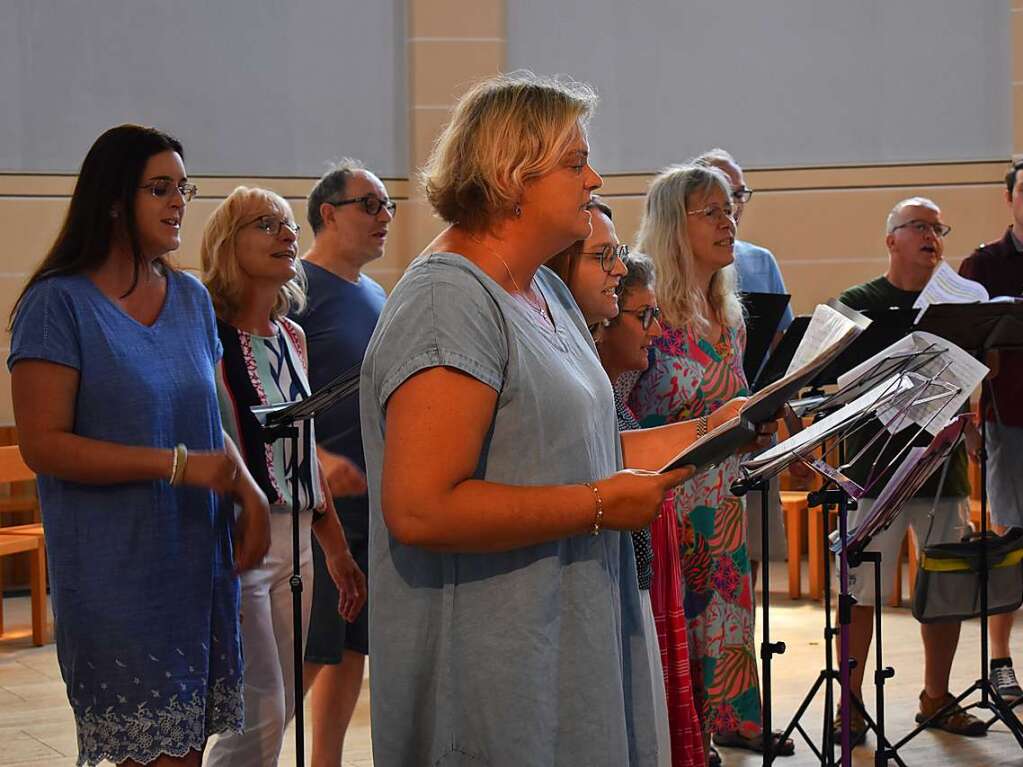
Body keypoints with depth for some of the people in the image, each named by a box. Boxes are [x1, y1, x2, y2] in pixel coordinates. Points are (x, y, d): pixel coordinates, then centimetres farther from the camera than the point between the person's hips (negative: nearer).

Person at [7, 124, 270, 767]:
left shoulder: (191, 298, 12)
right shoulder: (59, 304, -8)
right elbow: (43, 444, -14)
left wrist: (249, 491, 1)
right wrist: (178, 465, -17)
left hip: (200, 562, 6)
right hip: (117, 575, -6)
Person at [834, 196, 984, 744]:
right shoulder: (857, 304, 1)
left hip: (943, 468, 4)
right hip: (875, 471, -4)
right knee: (863, 593, -3)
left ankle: (936, 698, 22)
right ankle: (851, 704, 7)